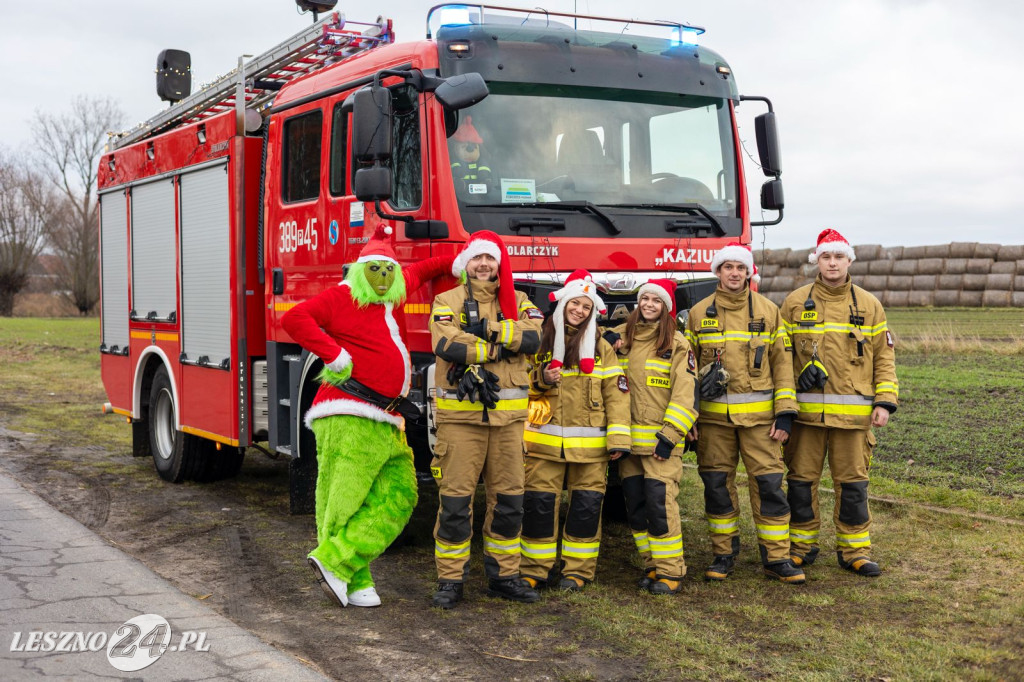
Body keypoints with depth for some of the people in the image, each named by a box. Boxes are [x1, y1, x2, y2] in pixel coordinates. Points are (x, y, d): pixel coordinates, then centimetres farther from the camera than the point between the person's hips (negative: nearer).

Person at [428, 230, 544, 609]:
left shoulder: (517, 302, 13)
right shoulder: (448, 302, 3)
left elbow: (532, 337, -6)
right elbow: (448, 345, -16)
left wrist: (489, 331, -15)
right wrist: (502, 347, -10)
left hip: (507, 415, 4)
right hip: (460, 414, -4)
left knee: (508, 499, 9)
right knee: (455, 498, -2)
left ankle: (503, 575, 22)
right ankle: (450, 580, 8)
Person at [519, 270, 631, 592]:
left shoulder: (601, 347, 7)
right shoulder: (540, 341, 7)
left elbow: (616, 393, 3)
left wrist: (618, 438, -6)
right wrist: (541, 379, -10)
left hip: (589, 443, 0)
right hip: (544, 440, 0)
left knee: (587, 504, 3)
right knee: (538, 502, -2)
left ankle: (578, 569, 15)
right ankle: (536, 568, 10)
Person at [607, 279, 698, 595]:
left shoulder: (677, 344, -1)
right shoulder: (619, 337, 11)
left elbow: (686, 394, -7)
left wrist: (669, 434, -13)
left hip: (661, 438, -4)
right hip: (628, 437, 5)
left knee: (660, 504, -11)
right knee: (635, 507, 6)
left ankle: (670, 571, -1)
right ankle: (652, 566, 19)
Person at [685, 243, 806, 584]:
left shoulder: (768, 310, 4)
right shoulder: (699, 313, 6)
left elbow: (782, 362, 4)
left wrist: (785, 413, -4)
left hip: (758, 414, -1)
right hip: (713, 415, 1)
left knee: (768, 483, -3)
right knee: (717, 483, 6)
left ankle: (776, 558, 7)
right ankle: (724, 553, 20)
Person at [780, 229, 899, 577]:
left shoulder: (868, 305, 7)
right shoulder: (795, 303, 4)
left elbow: (884, 356, 8)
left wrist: (885, 401, -2)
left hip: (853, 412, 0)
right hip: (805, 410, 0)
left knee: (852, 482, 5)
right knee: (801, 479, 6)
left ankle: (855, 551, 16)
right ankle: (802, 546, 19)